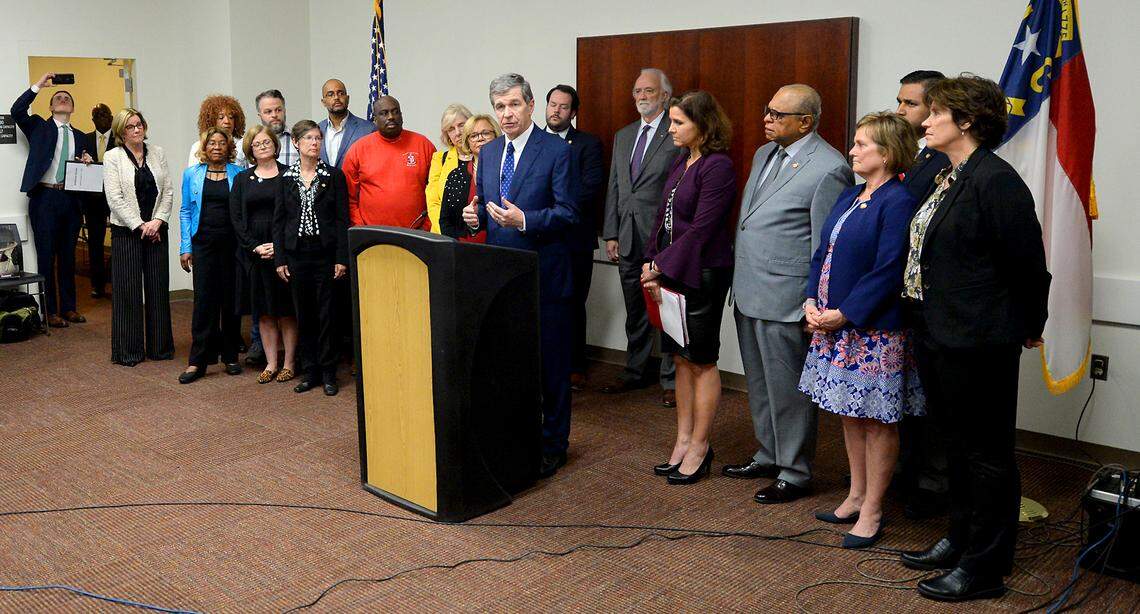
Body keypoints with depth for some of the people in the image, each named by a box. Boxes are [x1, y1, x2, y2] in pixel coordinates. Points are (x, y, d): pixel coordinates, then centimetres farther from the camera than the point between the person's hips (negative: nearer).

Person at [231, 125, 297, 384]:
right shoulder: (243, 179, 11)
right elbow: (236, 217, 4)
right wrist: (256, 246, -8)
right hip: (254, 253, 3)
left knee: (286, 308, 0)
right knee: (264, 311, 6)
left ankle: (289, 362, 9)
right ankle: (271, 363, 13)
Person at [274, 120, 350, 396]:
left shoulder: (334, 176, 1)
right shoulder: (286, 178, 6)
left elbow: (342, 218, -2)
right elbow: (278, 220, 7)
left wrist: (341, 258, -8)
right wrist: (279, 259, 1)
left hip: (325, 252, -2)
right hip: (297, 253, 2)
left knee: (327, 314, 0)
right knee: (303, 314, 7)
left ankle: (328, 373, 10)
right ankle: (309, 372, 17)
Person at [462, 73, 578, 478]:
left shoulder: (557, 151, -9)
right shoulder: (488, 152, 11)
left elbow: (568, 212, -13)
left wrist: (525, 221, -27)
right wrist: (475, 214, -5)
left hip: (544, 275, -6)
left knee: (551, 364, 4)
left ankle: (553, 444, 17)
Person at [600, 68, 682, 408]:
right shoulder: (623, 136, 16)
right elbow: (614, 187, 16)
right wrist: (610, 234, 10)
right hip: (629, 240, 6)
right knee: (635, 314, 15)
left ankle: (671, 380, 11)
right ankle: (636, 373, 28)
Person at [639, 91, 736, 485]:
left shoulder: (717, 167, -14)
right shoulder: (681, 162, 12)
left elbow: (701, 229, -19)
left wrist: (663, 267, -16)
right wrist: (651, 263, 3)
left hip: (702, 274, -8)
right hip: (671, 273, 8)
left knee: (701, 362, 3)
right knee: (681, 359, 13)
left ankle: (699, 448, 15)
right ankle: (683, 442, 24)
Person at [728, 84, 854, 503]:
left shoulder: (828, 169, -15)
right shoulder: (764, 153, 11)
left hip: (785, 301, -8)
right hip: (748, 293, 9)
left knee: (787, 387, 3)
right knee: (759, 383, 20)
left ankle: (794, 473, 19)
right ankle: (769, 456, 36)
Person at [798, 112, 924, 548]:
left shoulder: (898, 202, -15)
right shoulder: (850, 197, 12)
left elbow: (888, 272, -20)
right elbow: (823, 253, 14)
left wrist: (844, 314, -18)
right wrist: (812, 303, 0)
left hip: (875, 332, -9)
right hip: (836, 327, 9)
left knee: (877, 421, 3)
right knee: (850, 414, 17)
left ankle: (871, 511, 14)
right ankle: (856, 496, 30)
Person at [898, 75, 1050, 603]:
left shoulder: (995, 180, -18)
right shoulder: (945, 176, 11)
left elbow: (1028, 263, -14)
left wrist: (1029, 328, -2)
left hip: (978, 342, -9)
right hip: (937, 336, 9)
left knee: (987, 453, 4)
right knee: (958, 446, 20)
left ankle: (983, 568, 15)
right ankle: (960, 540, 36)